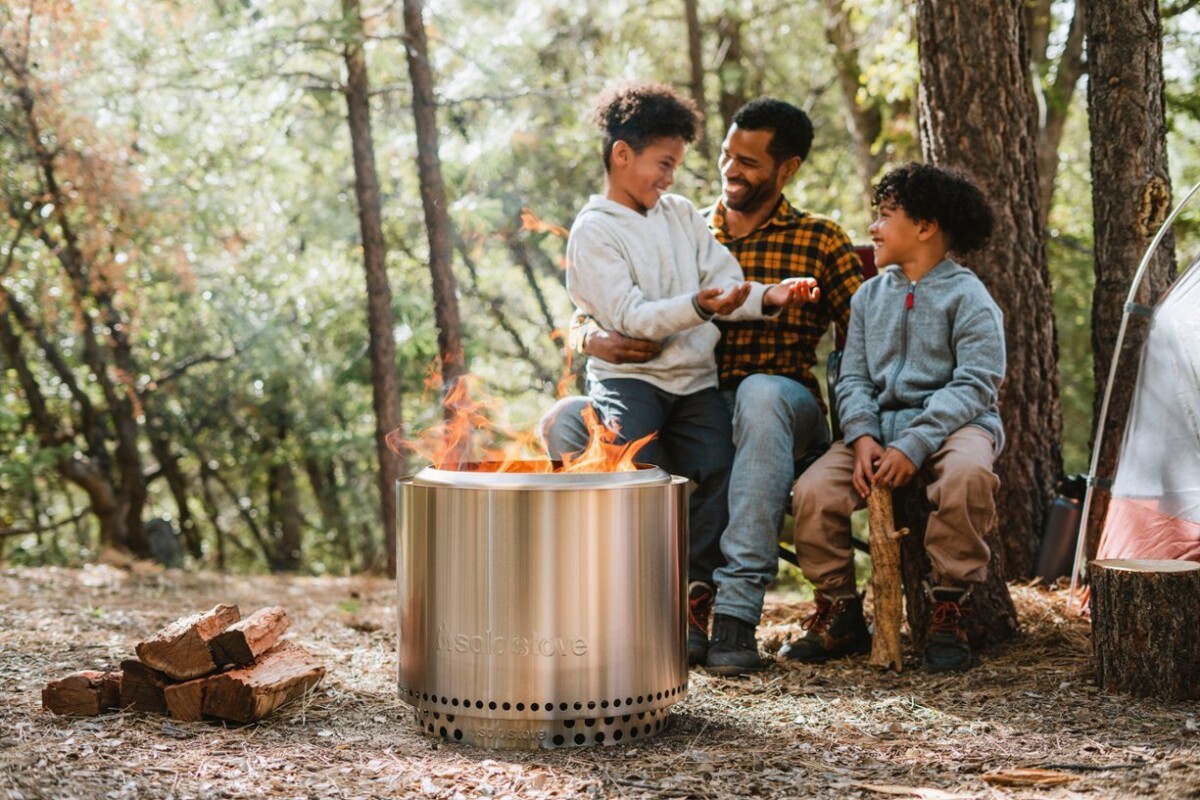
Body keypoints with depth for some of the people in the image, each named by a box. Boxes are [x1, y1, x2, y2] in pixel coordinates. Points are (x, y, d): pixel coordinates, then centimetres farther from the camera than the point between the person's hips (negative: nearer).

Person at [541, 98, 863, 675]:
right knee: (565, 422, -20)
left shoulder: (819, 242, 9)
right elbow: (581, 322, 12)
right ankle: (680, 588, -27)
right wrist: (596, 340, -12)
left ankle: (737, 609, -39)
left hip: (782, 411, -3)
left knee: (761, 392, -39)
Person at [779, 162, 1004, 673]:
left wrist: (913, 445, -23)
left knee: (967, 475, -39)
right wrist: (863, 437, -11)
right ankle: (840, 615, -1)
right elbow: (853, 378, 11)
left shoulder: (968, 297, -1)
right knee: (813, 492, -23)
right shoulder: (869, 296, 17)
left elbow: (974, 384, -11)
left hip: (954, 422, -4)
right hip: (880, 424, 4)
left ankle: (948, 613, -20)